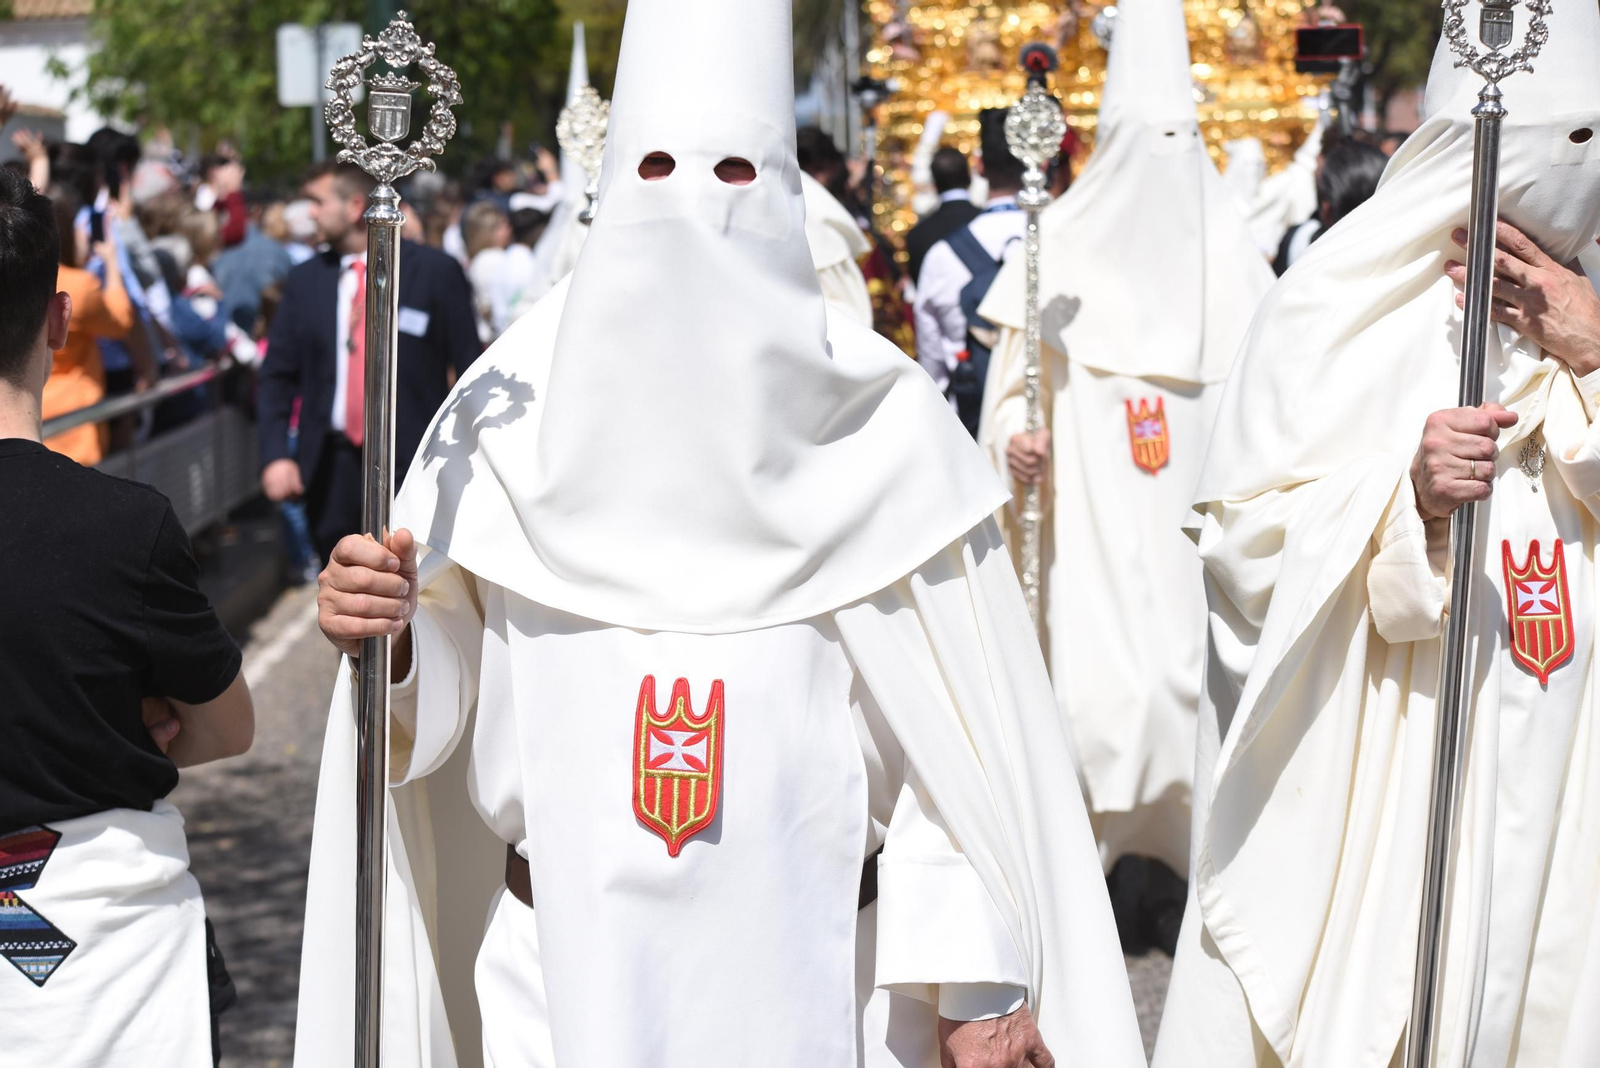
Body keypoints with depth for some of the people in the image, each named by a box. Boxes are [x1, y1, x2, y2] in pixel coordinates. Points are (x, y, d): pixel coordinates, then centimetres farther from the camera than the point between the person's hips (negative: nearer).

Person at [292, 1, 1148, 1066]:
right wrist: (385, 636, -22)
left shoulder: (878, 420, -6)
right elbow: (447, 689, -1)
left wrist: (976, 981, -9)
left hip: (814, 965, -1)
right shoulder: (515, 411, -3)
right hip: (564, 960, 1)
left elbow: (955, 728, -7)